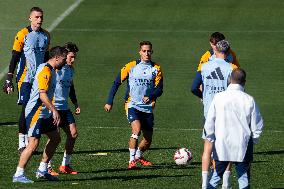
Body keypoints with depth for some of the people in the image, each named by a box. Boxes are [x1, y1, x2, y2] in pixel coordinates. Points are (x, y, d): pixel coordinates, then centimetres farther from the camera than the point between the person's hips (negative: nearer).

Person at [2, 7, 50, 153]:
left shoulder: (46, 35, 10)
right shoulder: (23, 35, -7)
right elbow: (14, 58, -7)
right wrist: (9, 79, -12)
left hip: (39, 78, 5)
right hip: (25, 77, -5)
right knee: (26, 108, -9)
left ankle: (29, 142, 10)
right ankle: (22, 143, -3)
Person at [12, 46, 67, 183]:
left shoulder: (51, 70, 15)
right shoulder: (45, 71, -17)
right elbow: (42, 94, -26)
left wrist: (52, 111, 25)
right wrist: (54, 110, -28)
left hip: (44, 114, 11)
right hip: (35, 113, -11)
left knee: (55, 138, 14)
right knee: (34, 143, -14)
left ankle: (42, 170, 21)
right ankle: (18, 175, -10)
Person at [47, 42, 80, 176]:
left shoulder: (70, 69, 14)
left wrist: (76, 104, 21)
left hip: (64, 107, 8)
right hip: (53, 106, -8)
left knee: (73, 133, 2)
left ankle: (65, 165, 13)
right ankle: (47, 167, -2)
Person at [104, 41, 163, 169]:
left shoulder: (156, 69, 4)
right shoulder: (131, 66, 0)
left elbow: (159, 90, -2)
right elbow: (117, 83, 5)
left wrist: (150, 96, -24)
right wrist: (109, 102, 2)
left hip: (147, 108, 3)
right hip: (132, 105, -3)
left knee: (148, 138, 7)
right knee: (136, 130, -26)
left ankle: (138, 156, 36)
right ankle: (132, 160, -19)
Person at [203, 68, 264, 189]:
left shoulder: (218, 97, -5)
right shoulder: (249, 100, -6)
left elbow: (209, 122, -1)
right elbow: (257, 126, -1)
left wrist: (210, 140, 11)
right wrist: (253, 141, 16)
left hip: (222, 147, 1)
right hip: (243, 147, -1)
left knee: (217, 175, 13)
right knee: (244, 178, 5)